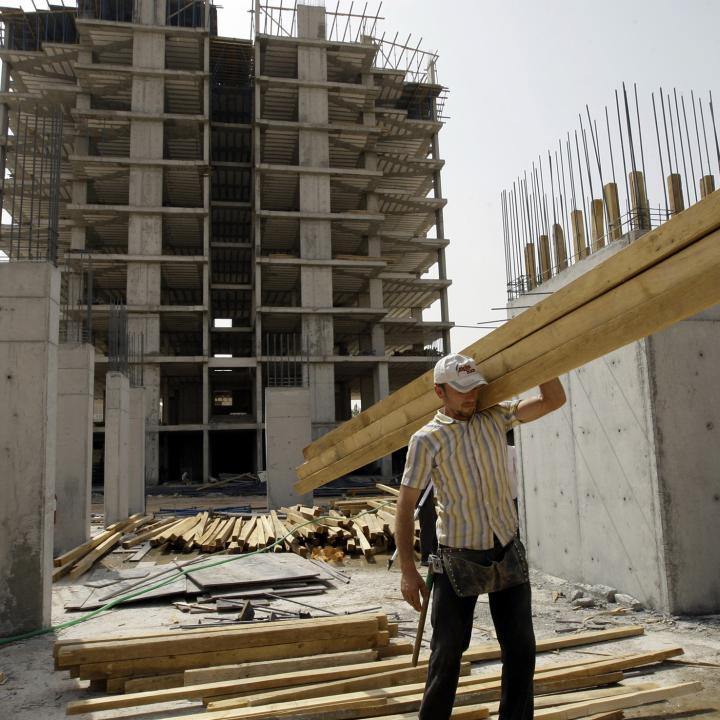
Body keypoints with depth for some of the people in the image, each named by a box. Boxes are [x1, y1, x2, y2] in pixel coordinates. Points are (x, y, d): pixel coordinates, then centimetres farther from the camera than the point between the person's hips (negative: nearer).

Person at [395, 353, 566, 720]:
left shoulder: (495, 418, 3)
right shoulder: (427, 439, -10)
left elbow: (554, 400, 5)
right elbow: (405, 505, -10)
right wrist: (407, 570, -13)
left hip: (507, 549, 4)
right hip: (458, 557, -4)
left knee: (521, 647, 10)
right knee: (448, 649, 7)